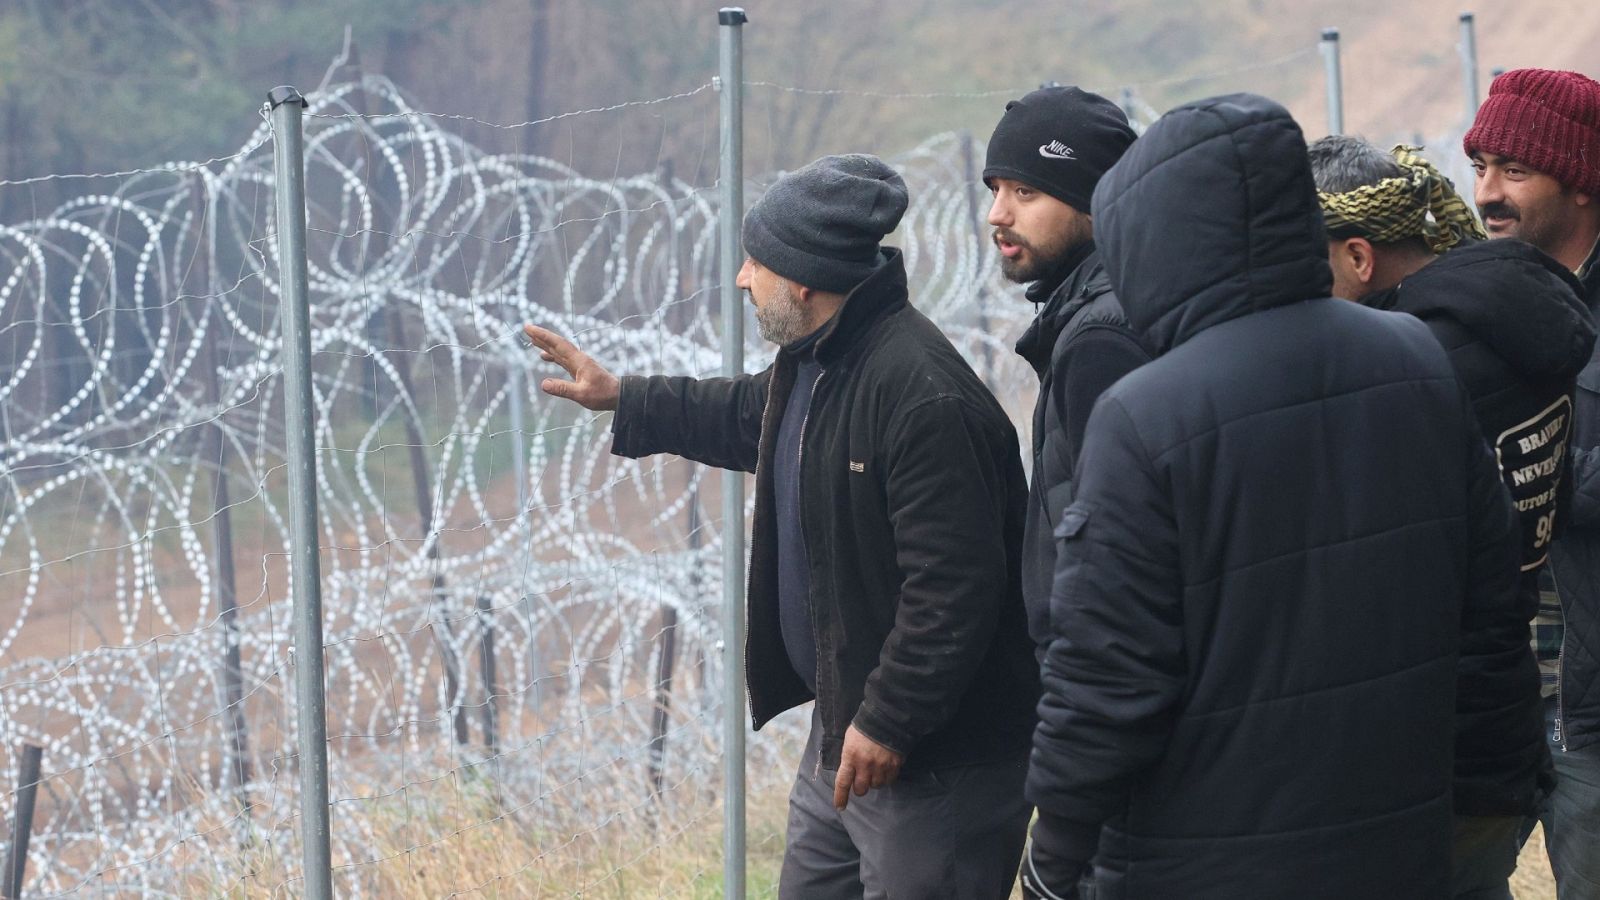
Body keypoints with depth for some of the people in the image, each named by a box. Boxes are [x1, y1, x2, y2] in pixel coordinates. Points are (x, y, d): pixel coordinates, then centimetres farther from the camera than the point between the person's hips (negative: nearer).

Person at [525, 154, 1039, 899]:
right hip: (843, 725, 11)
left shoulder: (924, 397, -26)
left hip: (937, 756, -10)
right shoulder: (812, 363, 8)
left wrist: (890, 721, -25)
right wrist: (622, 399, 36)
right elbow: (745, 418, 33)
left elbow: (953, 586, -28)